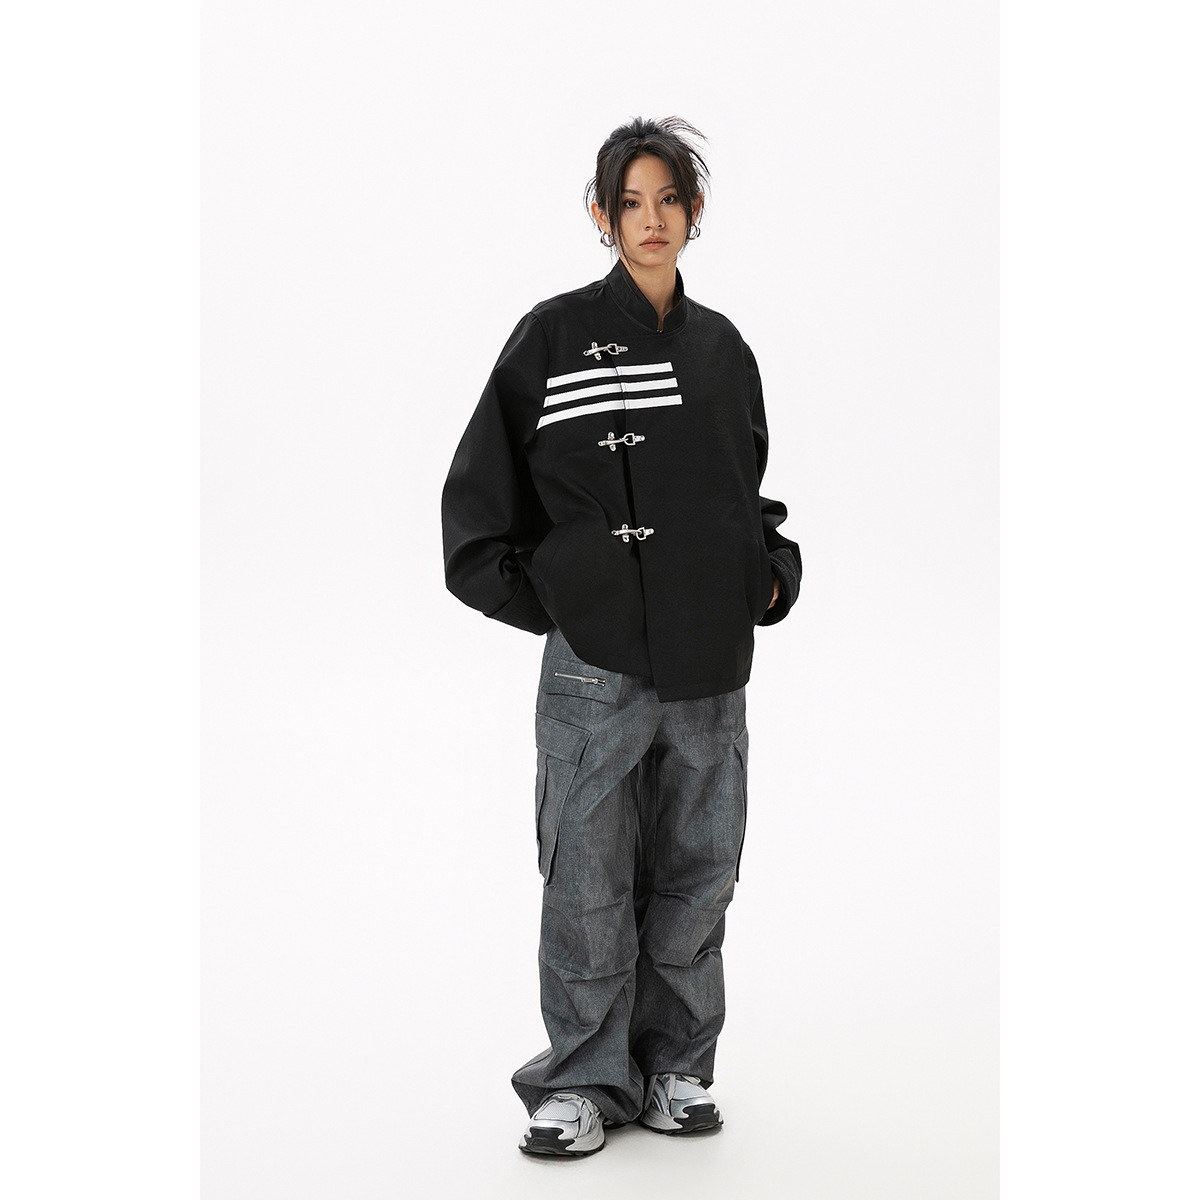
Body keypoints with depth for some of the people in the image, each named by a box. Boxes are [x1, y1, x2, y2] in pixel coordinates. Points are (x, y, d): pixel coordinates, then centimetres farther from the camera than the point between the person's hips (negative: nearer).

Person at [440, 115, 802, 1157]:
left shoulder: (722, 347, 13)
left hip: (711, 661, 4)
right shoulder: (556, 335, -2)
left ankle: (676, 1069, 24)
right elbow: (484, 485, 0)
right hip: (595, 661, -4)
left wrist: (772, 573, 11)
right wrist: (540, 596, -5)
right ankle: (585, 1079, 14)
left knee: (696, 874, 10)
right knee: (589, 881, 0)